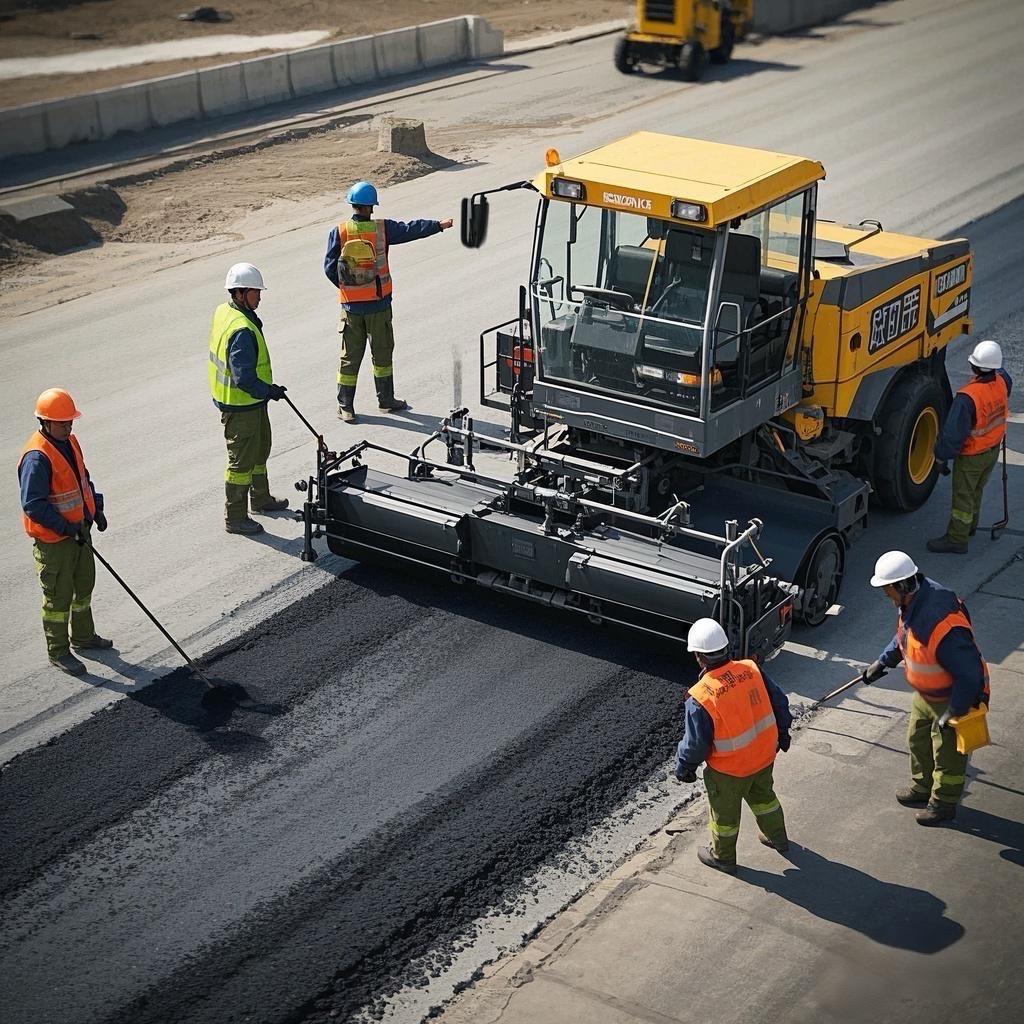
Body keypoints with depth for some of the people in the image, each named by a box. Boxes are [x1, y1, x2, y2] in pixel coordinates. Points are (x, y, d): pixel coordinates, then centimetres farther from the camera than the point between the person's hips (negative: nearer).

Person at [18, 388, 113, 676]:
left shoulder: (69, 442, 3)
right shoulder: (37, 457, -26)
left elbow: (84, 478, 18)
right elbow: (32, 504, -27)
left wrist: (96, 508, 9)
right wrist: (65, 527, -26)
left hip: (78, 530, 9)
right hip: (53, 539, -9)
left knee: (84, 585, 22)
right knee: (58, 595, 3)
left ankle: (83, 636, 41)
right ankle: (58, 652, 18)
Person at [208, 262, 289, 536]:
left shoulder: (223, 311, 2)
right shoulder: (242, 330, -30)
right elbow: (243, 378, -31)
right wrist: (269, 391, -17)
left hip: (252, 401, 10)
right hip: (241, 406, -10)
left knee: (260, 449, 26)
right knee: (242, 461, 2)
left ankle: (260, 498, 44)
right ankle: (235, 518, 12)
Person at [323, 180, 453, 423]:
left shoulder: (339, 232, -8)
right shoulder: (382, 229, -9)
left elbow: (330, 268, -8)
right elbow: (411, 229, 2)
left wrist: (347, 287, 8)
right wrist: (439, 225, 16)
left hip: (351, 304, 1)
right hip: (378, 304, -1)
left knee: (350, 355, 8)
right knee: (382, 352, 14)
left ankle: (345, 406, 10)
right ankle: (386, 400, 23)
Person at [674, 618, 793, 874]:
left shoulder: (700, 699, -32)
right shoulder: (752, 671, -17)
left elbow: (695, 745, -21)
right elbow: (779, 703, -2)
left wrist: (683, 767, 0)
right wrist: (782, 734, 17)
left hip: (729, 770, -5)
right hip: (764, 756, 5)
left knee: (725, 813, 21)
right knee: (763, 795, 32)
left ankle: (723, 857, 43)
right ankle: (778, 838, 54)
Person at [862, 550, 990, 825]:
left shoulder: (943, 626, -42)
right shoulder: (914, 600, -14)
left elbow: (970, 675, -34)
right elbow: (903, 636, 10)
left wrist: (952, 713, -25)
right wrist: (882, 662, 7)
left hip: (954, 697, -9)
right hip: (925, 693, 9)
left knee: (947, 753, 13)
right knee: (918, 739, 26)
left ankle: (944, 803, 35)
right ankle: (922, 787, 49)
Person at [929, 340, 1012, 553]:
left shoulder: (968, 397, -35)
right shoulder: (1002, 382, -15)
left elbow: (953, 433, -28)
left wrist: (941, 457, -15)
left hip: (971, 455, -7)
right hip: (993, 450, 7)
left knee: (963, 495, 8)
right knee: (976, 490, 26)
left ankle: (956, 539, 19)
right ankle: (970, 525, 46)